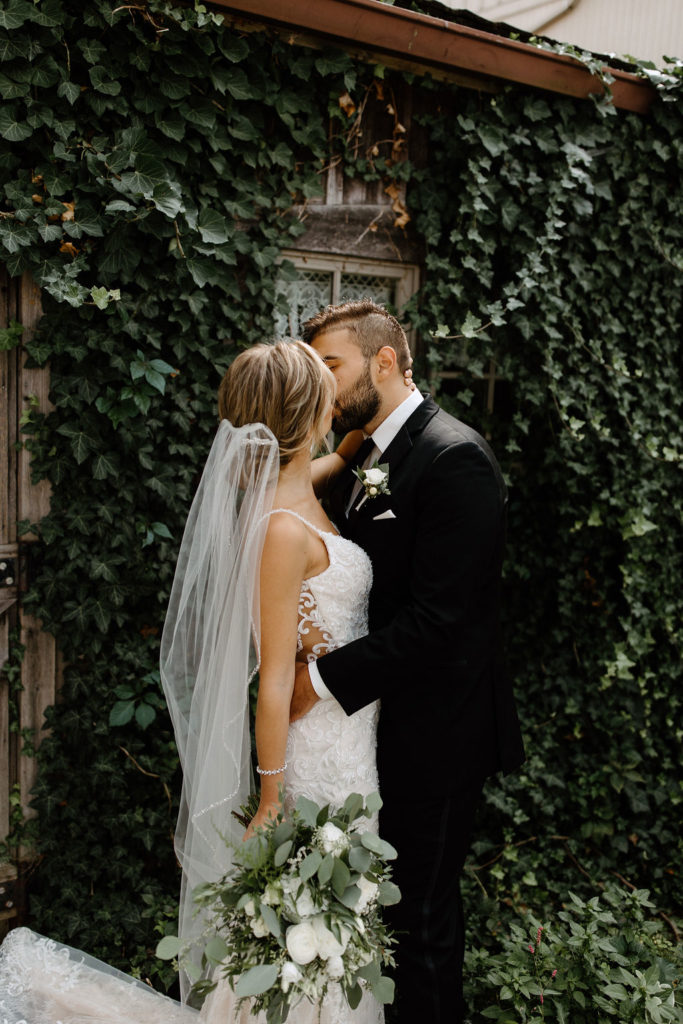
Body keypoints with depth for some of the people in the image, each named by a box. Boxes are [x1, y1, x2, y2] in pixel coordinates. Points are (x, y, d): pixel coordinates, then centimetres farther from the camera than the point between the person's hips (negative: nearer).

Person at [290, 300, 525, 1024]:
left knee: (423, 914, 8)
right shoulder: (363, 456, 10)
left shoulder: (454, 458, -19)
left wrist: (324, 678, -22)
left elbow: (438, 618, -25)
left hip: (433, 736, -8)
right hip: (377, 723, 8)